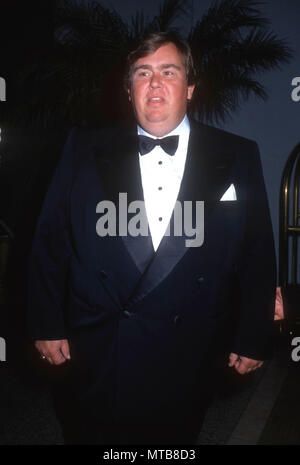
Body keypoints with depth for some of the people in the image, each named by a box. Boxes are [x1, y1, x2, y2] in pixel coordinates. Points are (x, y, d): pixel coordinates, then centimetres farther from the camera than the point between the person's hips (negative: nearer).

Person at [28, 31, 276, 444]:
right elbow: (50, 238, 1)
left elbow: (258, 252, 0)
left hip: (189, 359, 0)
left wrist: (254, 338, 1)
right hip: (98, 354, 1)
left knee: (174, 441, 18)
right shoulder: (85, 149, 0)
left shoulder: (239, 157, -2)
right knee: (104, 437, 19)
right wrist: (47, 325, -1)